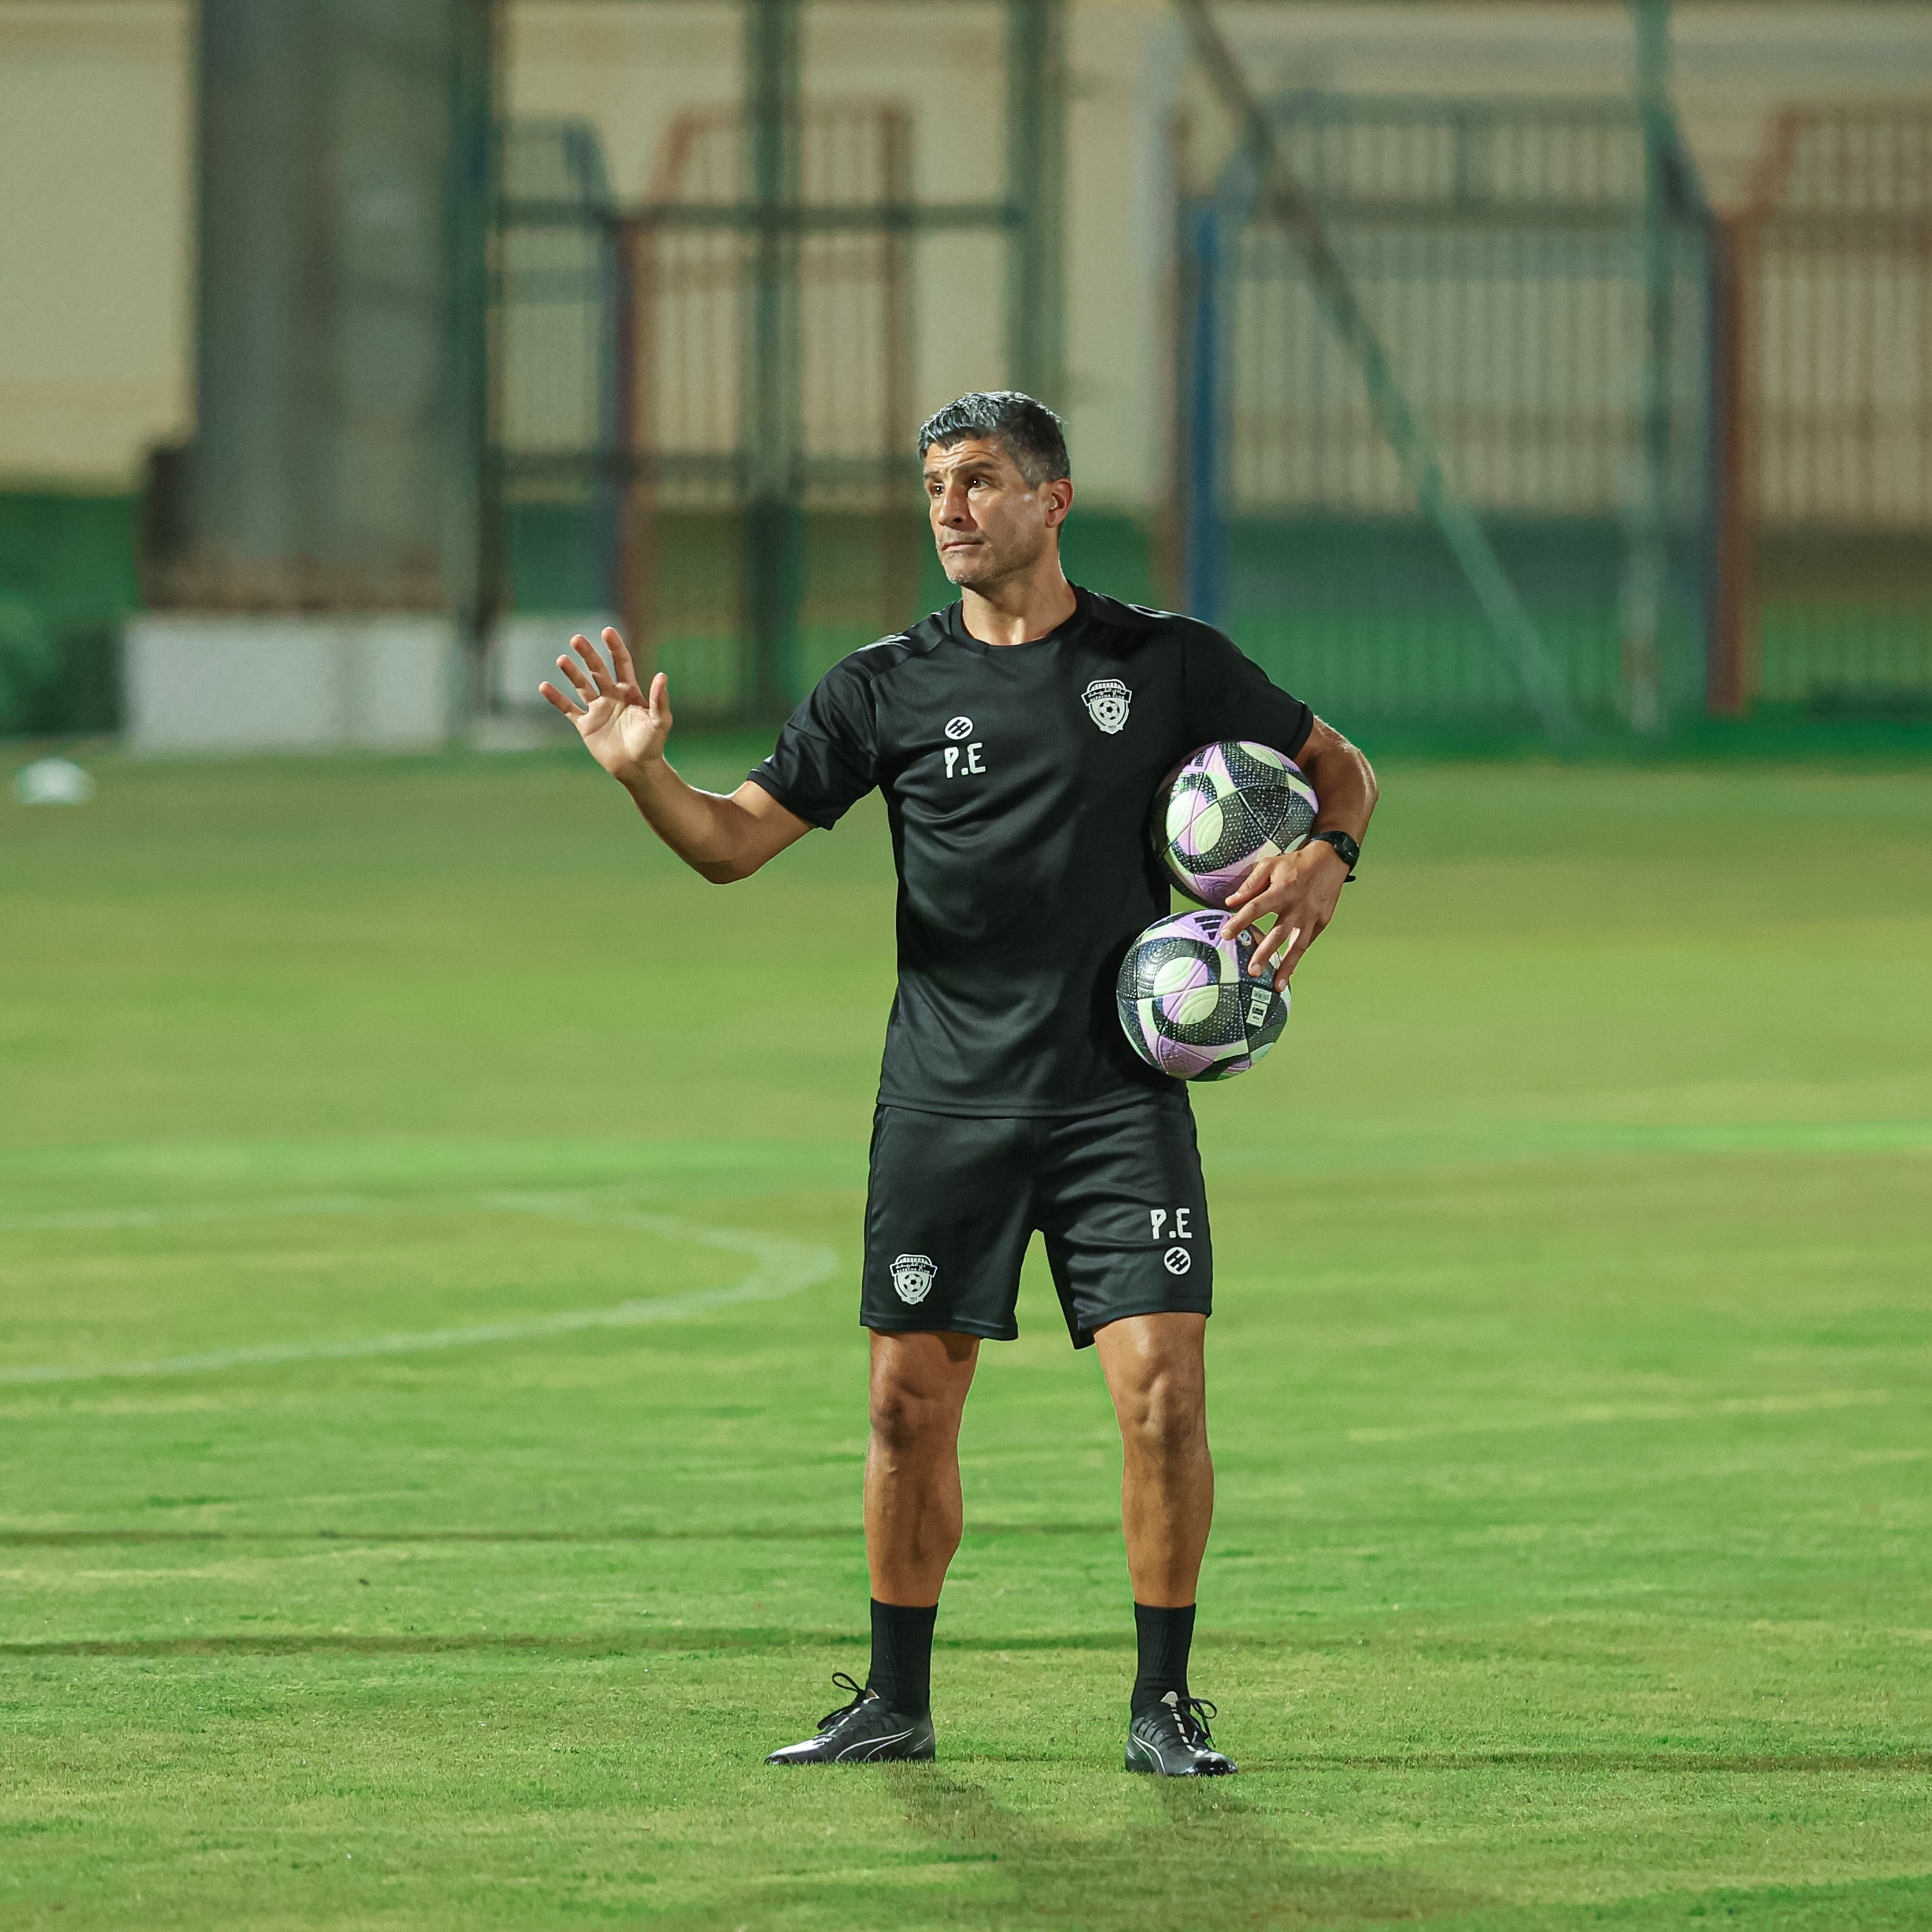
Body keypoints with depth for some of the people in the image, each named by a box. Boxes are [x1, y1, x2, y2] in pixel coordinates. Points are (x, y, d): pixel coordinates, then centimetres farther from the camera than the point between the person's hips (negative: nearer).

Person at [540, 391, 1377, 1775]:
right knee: (910, 1402, 3)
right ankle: (897, 1703, 16)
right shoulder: (888, 687, 4)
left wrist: (1326, 858, -6)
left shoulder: (1163, 663, 2)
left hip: (1120, 1091, -2)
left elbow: (1338, 766, 14)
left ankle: (1164, 1704, 0)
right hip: (946, 1101, 2)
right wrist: (645, 775, -14)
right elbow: (737, 841, 4)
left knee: (1162, 1386, -11)